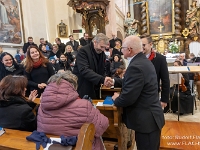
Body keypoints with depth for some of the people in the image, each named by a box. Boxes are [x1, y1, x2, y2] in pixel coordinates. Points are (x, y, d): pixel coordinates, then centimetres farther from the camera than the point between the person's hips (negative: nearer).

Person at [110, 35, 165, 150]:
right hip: (149, 116, 10)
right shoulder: (143, 61, 6)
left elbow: (128, 98, -27)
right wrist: (114, 81, 11)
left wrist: (116, 99, -7)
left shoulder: (136, 66, -27)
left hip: (146, 119, -10)